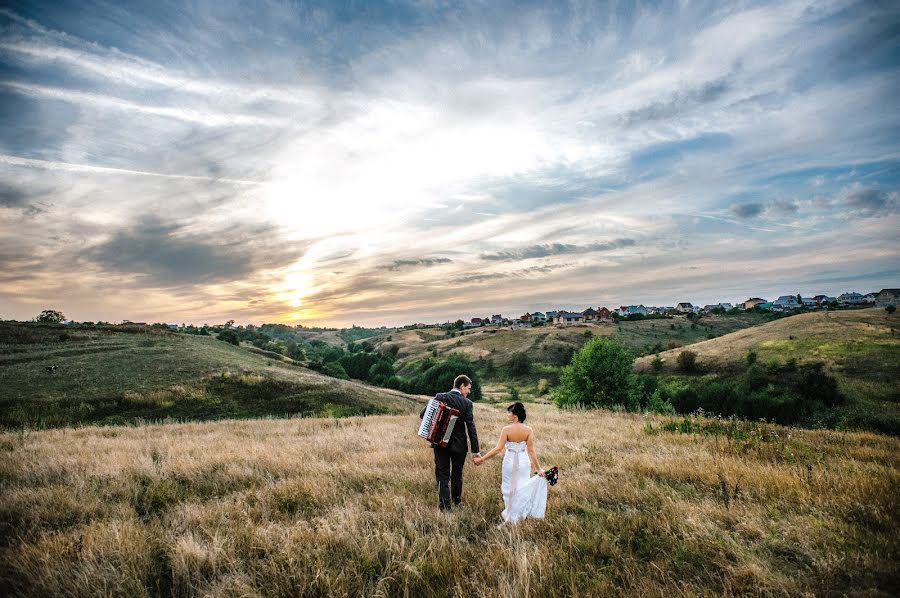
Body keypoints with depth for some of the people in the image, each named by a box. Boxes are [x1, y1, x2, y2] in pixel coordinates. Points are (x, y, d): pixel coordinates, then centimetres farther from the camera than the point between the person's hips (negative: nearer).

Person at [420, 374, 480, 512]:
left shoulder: (440, 397, -7)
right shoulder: (467, 403, -12)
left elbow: (423, 414, -7)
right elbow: (471, 428, -14)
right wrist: (475, 451, -11)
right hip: (459, 445, 0)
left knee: (442, 476, 8)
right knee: (457, 474, 20)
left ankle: (445, 506, 5)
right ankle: (456, 501, 37)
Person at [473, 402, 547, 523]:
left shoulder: (506, 430, -18)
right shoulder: (528, 430, -12)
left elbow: (498, 448, -18)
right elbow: (531, 451, -11)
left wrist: (482, 459, -11)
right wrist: (538, 468, -3)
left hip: (510, 462, -2)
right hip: (523, 462, 2)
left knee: (509, 488, 17)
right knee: (522, 488, 20)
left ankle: (511, 515, 30)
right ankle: (522, 513, 32)